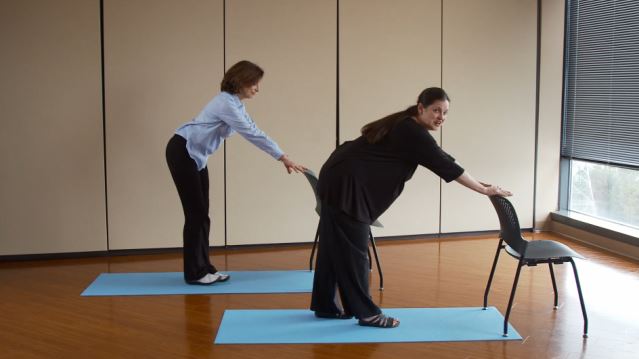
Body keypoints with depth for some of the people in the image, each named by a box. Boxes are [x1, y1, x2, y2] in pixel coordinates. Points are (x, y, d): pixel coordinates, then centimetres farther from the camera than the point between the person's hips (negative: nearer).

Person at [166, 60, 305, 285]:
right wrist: (283, 157, -22)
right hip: (182, 153, -9)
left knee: (201, 213, 8)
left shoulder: (236, 104, 8)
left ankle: (204, 268, 14)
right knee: (195, 212, -6)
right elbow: (253, 134, -25)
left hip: (196, 155, 9)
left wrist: (282, 157, 6)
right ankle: (194, 273, 2)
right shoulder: (227, 103, -23)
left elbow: (253, 133, 11)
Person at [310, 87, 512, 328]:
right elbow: (444, 165, -15)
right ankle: (367, 313, 5)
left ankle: (324, 305, 22)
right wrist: (484, 190, -8)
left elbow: (441, 159, 18)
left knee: (336, 246, 14)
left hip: (339, 179, 10)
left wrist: (477, 183, 19)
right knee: (353, 250, -3)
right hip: (345, 185, -10)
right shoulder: (413, 132, -15)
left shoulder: (406, 127, 14)